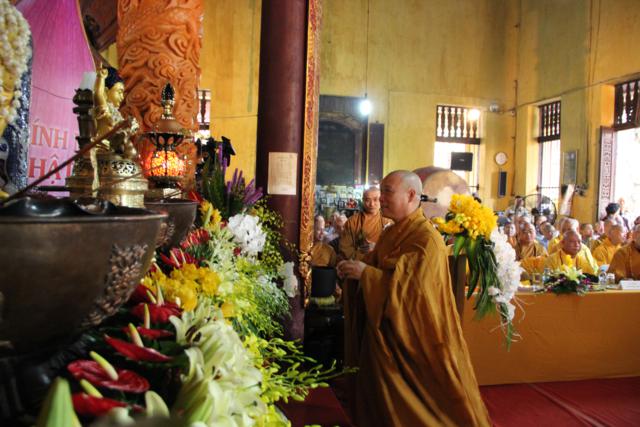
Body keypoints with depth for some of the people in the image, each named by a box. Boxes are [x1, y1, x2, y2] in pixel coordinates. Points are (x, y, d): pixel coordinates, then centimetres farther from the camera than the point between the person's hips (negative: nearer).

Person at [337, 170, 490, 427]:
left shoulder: (427, 239, -17)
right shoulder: (390, 234, 7)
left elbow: (412, 288, -24)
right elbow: (376, 270, 14)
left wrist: (365, 273, -23)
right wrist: (354, 271, -6)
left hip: (413, 336, -7)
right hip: (384, 331, 7)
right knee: (379, 401, 15)